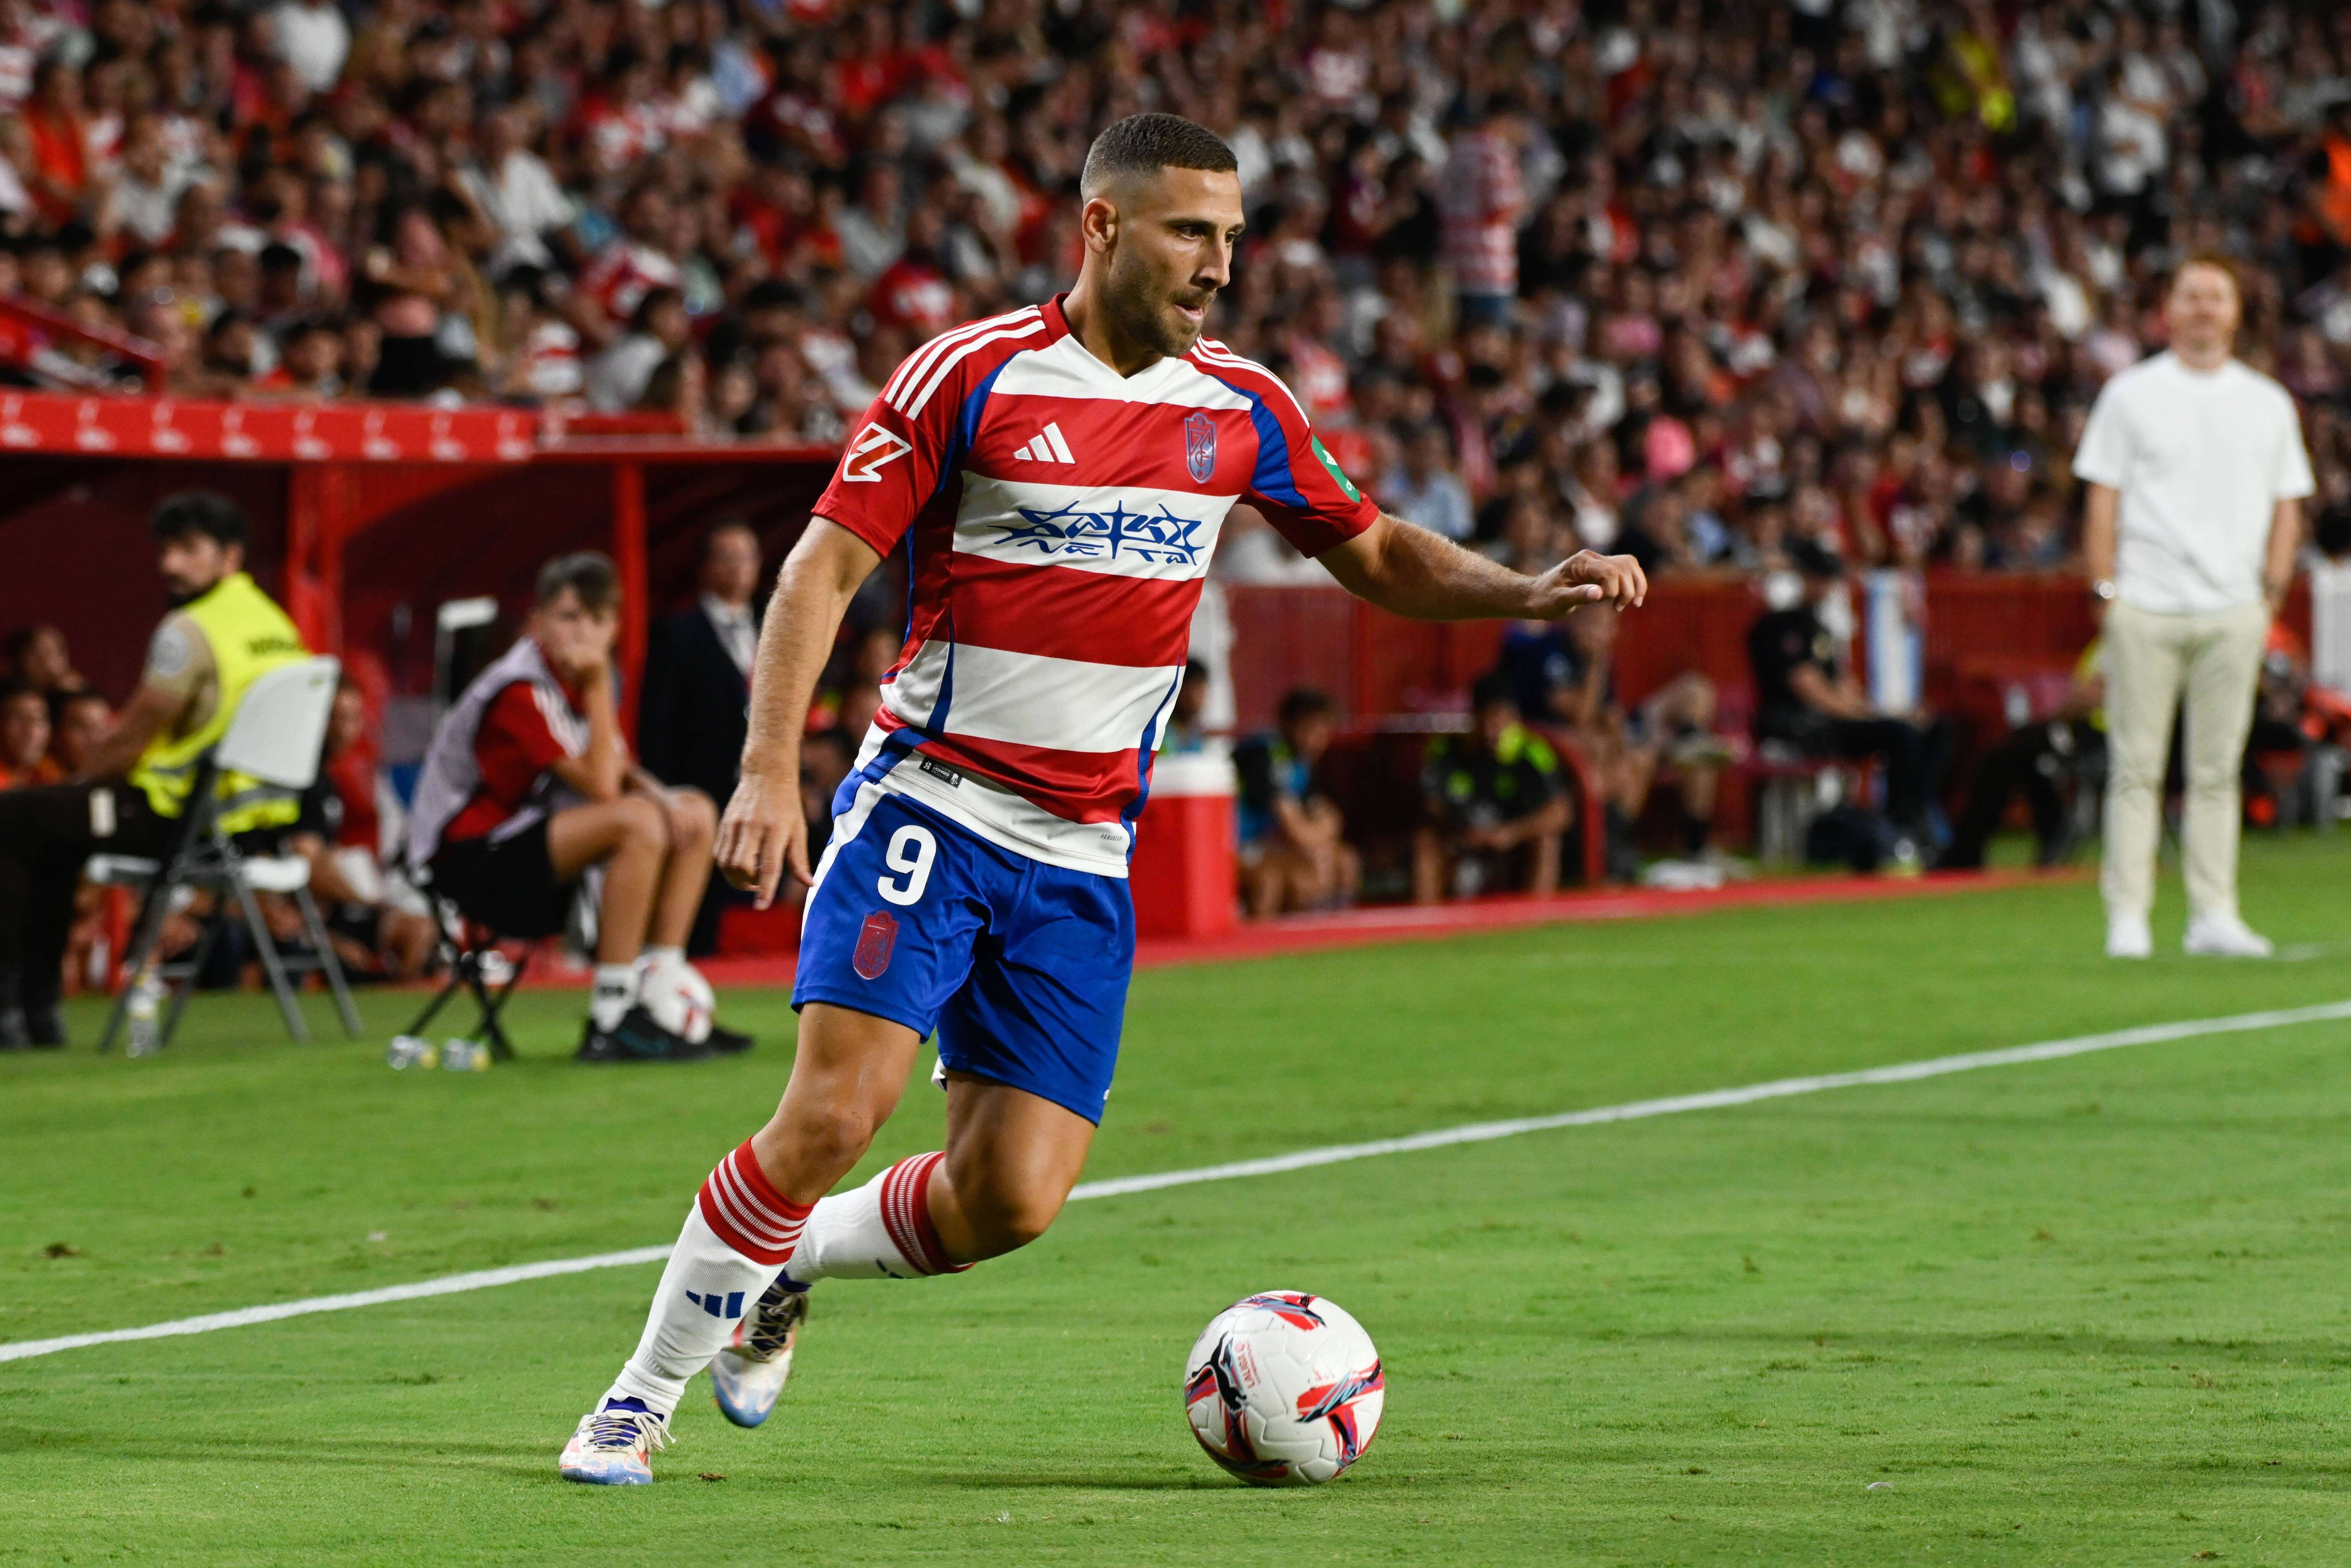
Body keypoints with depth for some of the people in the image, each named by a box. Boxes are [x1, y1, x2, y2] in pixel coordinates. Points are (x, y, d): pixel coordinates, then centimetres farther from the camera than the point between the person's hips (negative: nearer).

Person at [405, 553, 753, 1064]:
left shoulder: (582, 679, 7)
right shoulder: (521, 691, -21)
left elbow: (618, 771, 11)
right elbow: (600, 787, -26)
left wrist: (661, 798, -12)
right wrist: (600, 686, -22)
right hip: (472, 862, -10)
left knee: (696, 815, 5)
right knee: (637, 822, -30)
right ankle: (610, 1021, -29)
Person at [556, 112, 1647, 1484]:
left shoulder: (1239, 408, 7)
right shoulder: (972, 377, -7)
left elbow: (1374, 554, 19)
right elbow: (826, 564, -8)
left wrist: (1529, 594, 2)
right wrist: (771, 768, -19)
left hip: (1083, 856, 4)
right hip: (930, 806, -4)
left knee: (1012, 1201, -6)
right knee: (835, 1114, -20)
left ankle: (785, 1272, 24)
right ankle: (643, 1397, -3)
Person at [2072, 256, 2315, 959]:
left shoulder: (2268, 404, 13)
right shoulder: (2131, 394, 5)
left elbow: (2288, 505, 15)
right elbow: (2103, 499, 3)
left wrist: (2272, 592, 5)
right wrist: (2106, 591, -5)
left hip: (2234, 611, 3)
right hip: (2146, 608, -3)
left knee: (2217, 769, 4)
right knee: (2136, 767, -3)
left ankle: (2213, 915, 6)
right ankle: (2127, 917, -1)